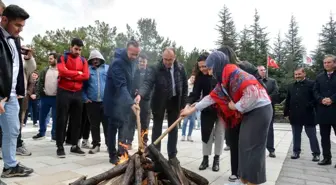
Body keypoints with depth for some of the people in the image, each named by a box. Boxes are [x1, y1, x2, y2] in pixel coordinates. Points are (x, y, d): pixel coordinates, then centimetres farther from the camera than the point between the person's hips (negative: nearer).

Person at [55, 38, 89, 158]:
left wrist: (70, 76, -10)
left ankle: (74, 146, 18)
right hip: (64, 92, -4)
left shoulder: (83, 60, 11)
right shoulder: (63, 58, 1)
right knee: (61, 120, 0)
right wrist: (78, 73, -8)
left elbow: (86, 76, -3)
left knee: (77, 120, 8)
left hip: (78, 93, 4)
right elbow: (63, 71, -17)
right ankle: (60, 146, 8)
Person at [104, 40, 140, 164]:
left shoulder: (133, 61, 2)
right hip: (114, 100, -8)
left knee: (123, 127, 14)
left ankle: (122, 152, 26)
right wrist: (131, 103, -42)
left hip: (125, 100, 8)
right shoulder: (117, 63, -25)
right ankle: (113, 156, 12)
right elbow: (121, 86, -33)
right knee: (113, 128, 1)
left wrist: (131, 101, 9)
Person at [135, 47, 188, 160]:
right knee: (157, 128, 7)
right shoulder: (156, 68, -18)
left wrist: (183, 104, -2)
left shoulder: (180, 68, -7)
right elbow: (148, 83, -29)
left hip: (174, 101, 3)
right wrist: (140, 94, -49)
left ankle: (172, 156, 25)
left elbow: (185, 86, 0)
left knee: (173, 128, 11)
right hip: (159, 101, -3)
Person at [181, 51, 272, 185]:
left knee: (253, 147, -3)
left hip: (260, 110, -9)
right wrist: (191, 110, 18)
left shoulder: (234, 73, -21)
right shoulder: (223, 80, 8)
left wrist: (237, 106, -15)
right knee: (244, 146, 12)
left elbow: (252, 92, -31)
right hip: (249, 112, 9)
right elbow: (212, 97, 15)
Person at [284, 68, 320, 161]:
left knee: (312, 135, 4)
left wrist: (310, 106, -16)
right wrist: (286, 113, 10)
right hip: (295, 115, 5)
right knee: (296, 135, 12)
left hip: (308, 115, -5)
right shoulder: (291, 86, 14)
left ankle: (316, 153, 15)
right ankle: (296, 152, 21)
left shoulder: (311, 84, -2)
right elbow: (287, 101, 14)